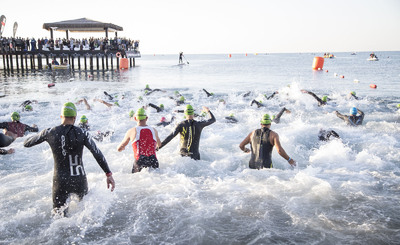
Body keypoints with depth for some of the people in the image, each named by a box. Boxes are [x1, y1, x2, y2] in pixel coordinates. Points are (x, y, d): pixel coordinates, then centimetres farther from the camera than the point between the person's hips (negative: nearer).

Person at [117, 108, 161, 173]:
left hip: (139, 162, -2)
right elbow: (159, 144, 35)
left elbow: (119, 149, 17)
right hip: (153, 162, 2)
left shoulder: (131, 131, 5)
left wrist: (122, 148, 41)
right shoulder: (154, 130, 13)